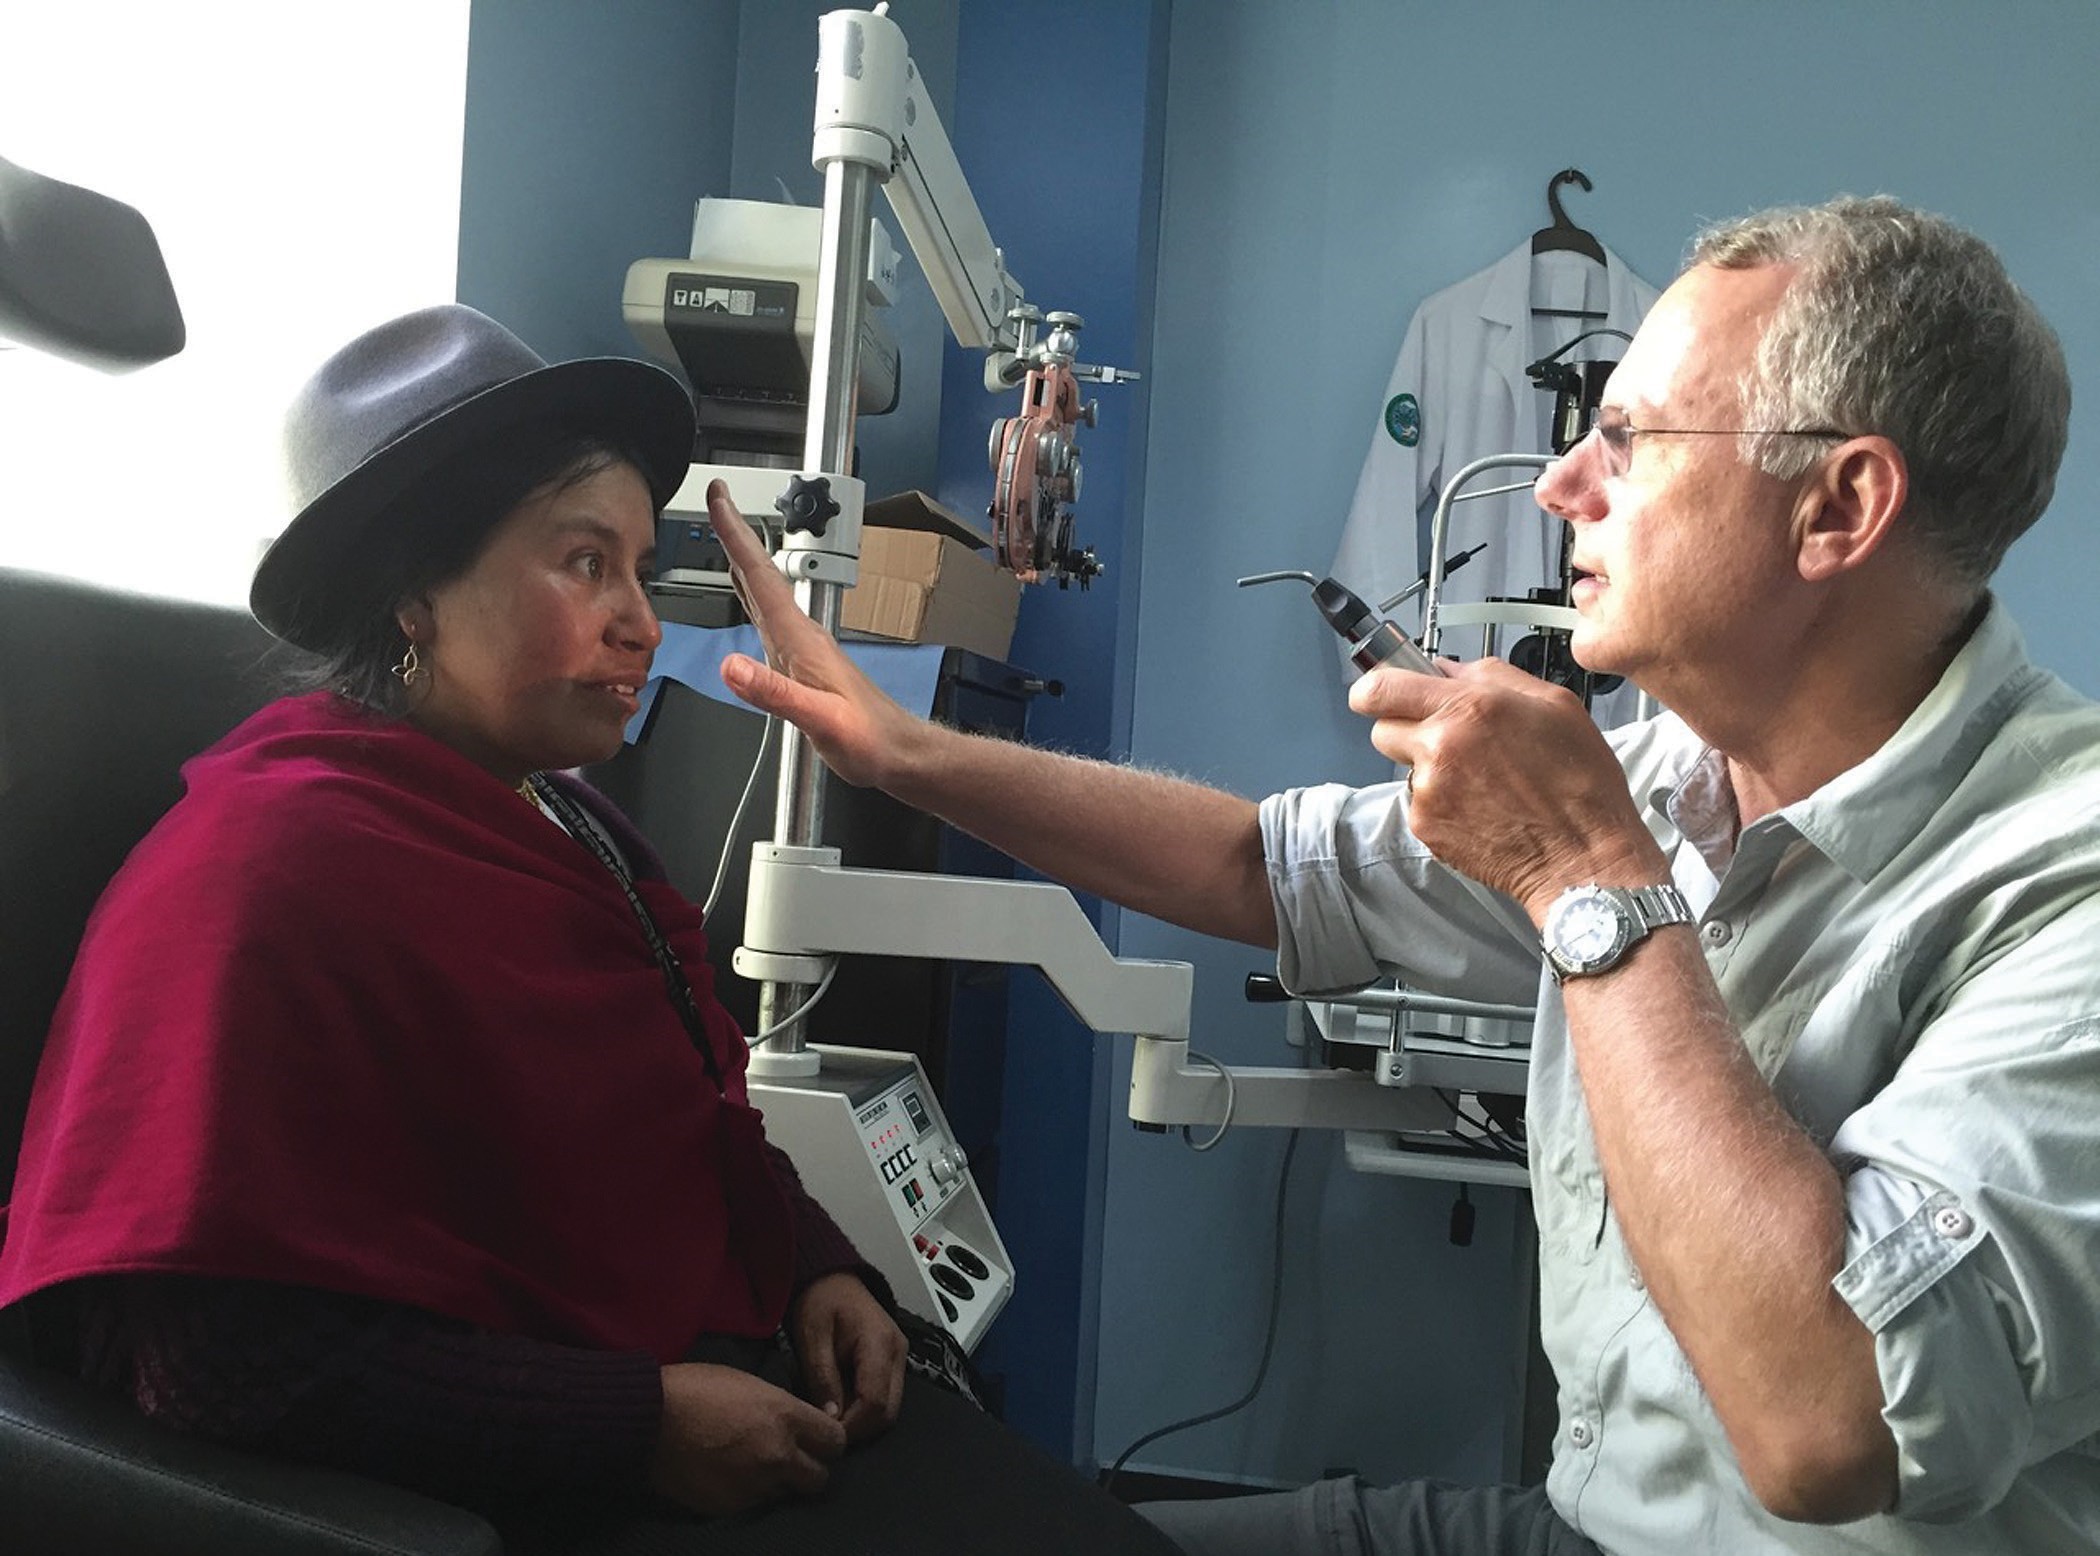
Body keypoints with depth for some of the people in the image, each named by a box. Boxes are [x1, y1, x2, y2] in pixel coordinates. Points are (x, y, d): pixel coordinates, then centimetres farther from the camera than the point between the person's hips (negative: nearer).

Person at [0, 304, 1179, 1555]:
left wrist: (821, 1268, 4)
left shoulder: (576, 829, 13)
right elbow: (203, 1341, -20)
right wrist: (638, 1427, -20)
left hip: (765, 1389, 8)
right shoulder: (265, 867, -15)